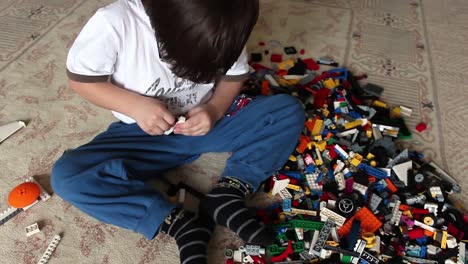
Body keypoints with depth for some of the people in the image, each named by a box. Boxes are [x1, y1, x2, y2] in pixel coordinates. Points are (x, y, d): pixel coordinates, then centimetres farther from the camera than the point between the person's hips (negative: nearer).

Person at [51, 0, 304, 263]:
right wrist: (135, 105, -26)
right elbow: (80, 78, -11)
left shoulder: (220, 26, -17)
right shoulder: (113, 22, -25)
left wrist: (215, 109, -20)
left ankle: (228, 194, -21)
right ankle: (180, 223, -23)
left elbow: (235, 74, 0)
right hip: (144, 132, -1)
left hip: (206, 121, 2)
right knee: (66, 176, -24)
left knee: (290, 111, -16)